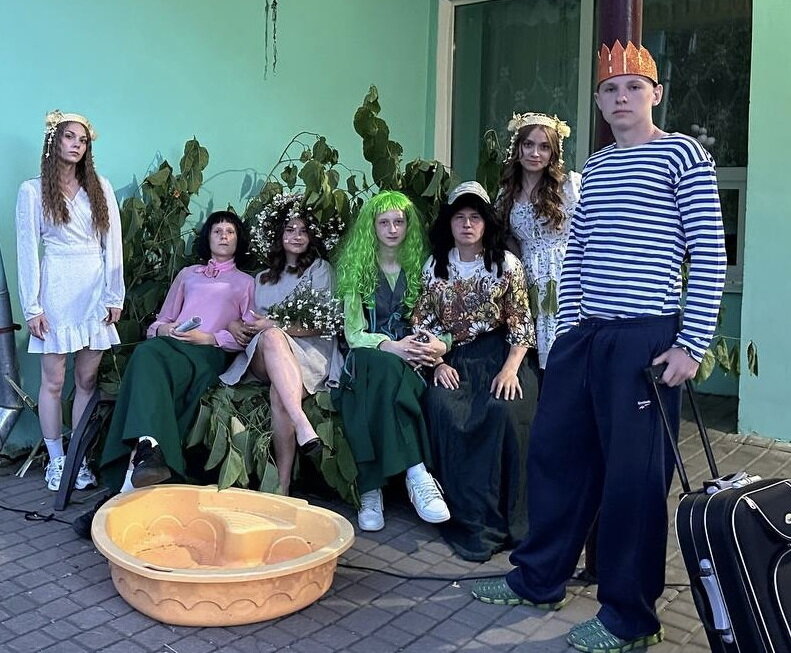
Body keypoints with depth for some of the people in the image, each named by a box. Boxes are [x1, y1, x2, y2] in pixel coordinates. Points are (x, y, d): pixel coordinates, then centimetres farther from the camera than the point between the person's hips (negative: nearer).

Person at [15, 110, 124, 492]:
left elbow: (113, 243, 8)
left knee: (88, 379, 4)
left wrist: (115, 296, 1)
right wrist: (32, 307, -6)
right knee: (54, 380, 2)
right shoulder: (33, 191, 3)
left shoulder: (100, 187, 10)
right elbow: (27, 250, 0)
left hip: (96, 289, 2)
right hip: (57, 288, -2)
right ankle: (56, 460, 13)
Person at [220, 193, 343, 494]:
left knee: (279, 392, -38)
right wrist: (235, 325, -1)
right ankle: (303, 426, -55)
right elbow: (257, 324, 23)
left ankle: (282, 485, -44)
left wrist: (274, 324, -8)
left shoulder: (320, 269, 14)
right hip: (264, 358, 2)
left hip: (311, 354, -2)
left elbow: (322, 325, 2)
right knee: (272, 338, -38)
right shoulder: (263, 278, 29)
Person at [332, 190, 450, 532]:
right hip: (368, 358, -1)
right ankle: (417, 474, -41)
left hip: (411, 362, 1)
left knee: (382, 380, -36)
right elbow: (354, 333, -1)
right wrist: (391, 346, -21)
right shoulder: (358, 268, 11)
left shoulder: (421, 266, 15)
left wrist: (439, 345, -17)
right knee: (385, 370, -38)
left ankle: (371, 490, -38)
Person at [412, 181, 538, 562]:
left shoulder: (506, 264, 5)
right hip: (453, 359, 2)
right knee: (444, 409, -29)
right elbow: (424, 323, 11)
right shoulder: (435, 266, 11)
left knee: (503, 411, -32)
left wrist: (510, 369, -13)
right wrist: (437, 363, -5)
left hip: (499, 355, -2)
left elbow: (521, 325, 2)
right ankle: (471, 517, -20)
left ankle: (505, 515, -18)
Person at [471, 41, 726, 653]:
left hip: (647, 338, -6)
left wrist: (691, 345, -13)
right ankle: (539, 578, 29)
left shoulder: (683, 154, -2)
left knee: (634, 476, -1)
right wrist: (568, 325, 10)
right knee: (554, 453, 12)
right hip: (584, 336, 7)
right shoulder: (595, 166, 16)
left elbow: (709, 256, -7)